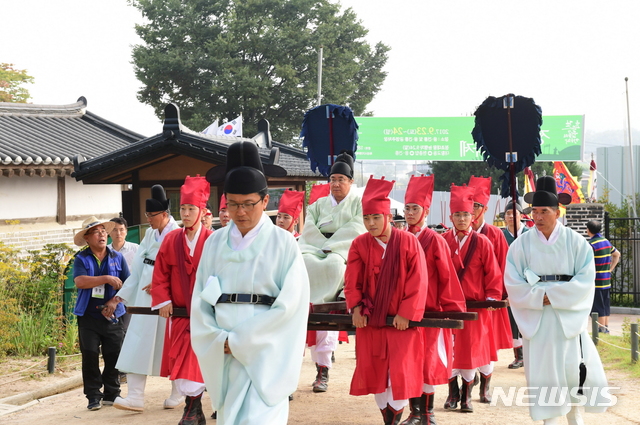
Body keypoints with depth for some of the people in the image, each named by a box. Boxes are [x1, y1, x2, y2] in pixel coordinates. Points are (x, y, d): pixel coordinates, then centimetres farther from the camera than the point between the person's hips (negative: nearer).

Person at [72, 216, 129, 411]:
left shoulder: (117, 258, 7)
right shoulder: (81, 259, 1)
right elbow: (80, 282, -16)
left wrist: (114, 301, -12)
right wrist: (106, 279, -19)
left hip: (112, 316, 1)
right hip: (88, 316, -1)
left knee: (113, 356, 2)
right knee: (90, 356, -2)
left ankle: (111, 393, 15)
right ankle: (94, 395, 5)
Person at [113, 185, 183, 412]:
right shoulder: (150, 234, 12)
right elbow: (138, 268, 14)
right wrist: (122, 295, 12)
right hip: (145, 297, 7)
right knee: (137, 342, -1)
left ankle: (178, 394, 22)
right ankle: (135, 397, -2)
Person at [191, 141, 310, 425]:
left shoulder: (283, 243, -4)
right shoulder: (215, 243, 7)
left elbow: (289, 304, -10)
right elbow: (200, 299, 6)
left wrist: (239, 340, -11)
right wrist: (219, 340, -10)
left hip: (266, 353, -4)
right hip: (223, 353, 4)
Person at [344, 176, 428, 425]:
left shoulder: (408, 242, -8)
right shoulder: (359, 245, -2)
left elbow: (418, 282, -8)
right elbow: (352, 281, -1)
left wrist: (406, 313, -12)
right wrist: (356, 308, -13)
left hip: (401, 320, -3)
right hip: (370, 319, 3)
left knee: (401, 371, -5)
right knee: (374, 371, 6)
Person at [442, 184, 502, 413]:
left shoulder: (481, 242, -2)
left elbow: (493, 273, 2)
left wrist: (492, 297, -5)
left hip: (475, 306, -1)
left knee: (471, 350, 1)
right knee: (448, 350, 3)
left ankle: (467, 395, 14)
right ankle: (453, 392, 18)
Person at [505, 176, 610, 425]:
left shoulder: (576, 243, -2)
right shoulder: (521, 245, 0)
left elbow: (585, 280, -9)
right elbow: (514, 285, -5)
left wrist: (552, 296, -16)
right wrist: (540, 298, -17)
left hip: (568, 318, 0)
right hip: (536, 321, 0)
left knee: (574, 369, 1)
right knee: (543, 374, 1)